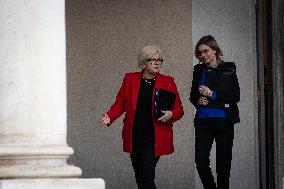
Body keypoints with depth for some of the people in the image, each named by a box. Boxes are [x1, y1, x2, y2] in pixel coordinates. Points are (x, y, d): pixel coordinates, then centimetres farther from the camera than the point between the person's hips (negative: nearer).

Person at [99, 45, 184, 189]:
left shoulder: (168, 82, 3)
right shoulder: (130, 79, 7)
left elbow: (179, 109, 5)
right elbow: (120, 103, 8)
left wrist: (171, 115, -17)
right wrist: (109, 117, -10)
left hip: (155, 137, -3)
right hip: (134, 136, 3)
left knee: (146, 173, -16)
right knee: (139, 177, 8)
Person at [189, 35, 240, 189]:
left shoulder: (228, 69, 0)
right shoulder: (198, 70, 11)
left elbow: (236, 96, -6)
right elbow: (192, 95, 18)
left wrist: (213, 95, -14)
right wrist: (198, 101, -5)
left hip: (224, 120, -3)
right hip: (203, 121, 3)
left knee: (223, 162, 2)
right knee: (201, 161, -5)